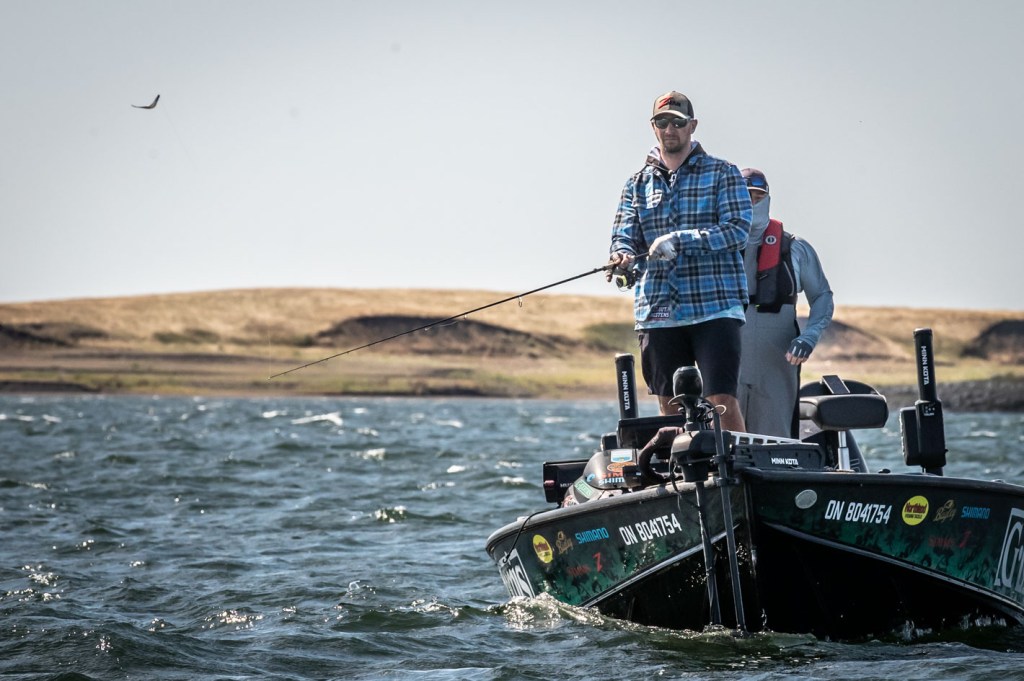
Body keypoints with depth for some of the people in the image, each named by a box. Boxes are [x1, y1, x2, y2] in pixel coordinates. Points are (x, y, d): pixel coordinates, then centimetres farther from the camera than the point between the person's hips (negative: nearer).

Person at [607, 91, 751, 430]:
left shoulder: (722, 174, 4)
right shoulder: (638, 183, 15)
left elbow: (738, 229, -8)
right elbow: (623, 235, 8)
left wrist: (681, 240, -20)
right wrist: (623, 256, -17)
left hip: (714, 307, -4)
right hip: (658, 313, 4)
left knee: (723, 399, -13)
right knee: (670, 406, 7)